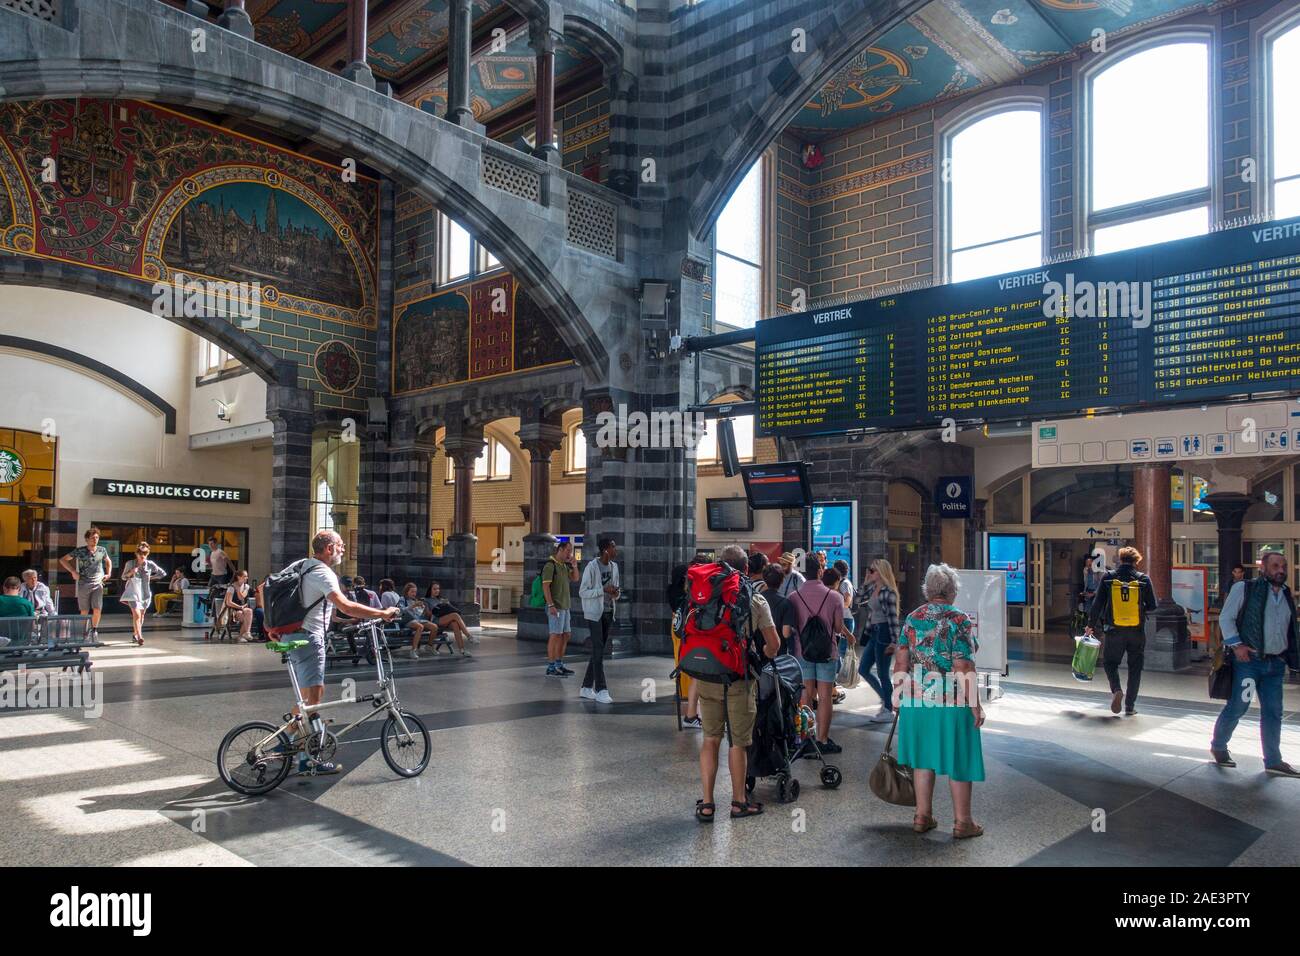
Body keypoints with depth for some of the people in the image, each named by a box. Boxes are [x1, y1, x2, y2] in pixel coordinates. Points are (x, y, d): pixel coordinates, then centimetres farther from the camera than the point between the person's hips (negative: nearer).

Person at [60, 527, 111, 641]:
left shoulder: (102, 550, 6)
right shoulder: (80, 551, -2)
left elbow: (108, 562, 26)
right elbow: (63, 560, 4)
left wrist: (108, 574, 12)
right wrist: (73, 572, -5)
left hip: (98, 584, 1)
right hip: (83, 585, -1)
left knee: (97, 610, -9)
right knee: (84, 611, 4)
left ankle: (94, 630, 12)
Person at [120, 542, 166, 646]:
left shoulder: (150, 564, -1)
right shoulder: (130, 564, -3)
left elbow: (163, 574, 8)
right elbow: (123, 577, 6)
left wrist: (150, 577, 1)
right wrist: (131, 572, -13)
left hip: (144, 593, 3)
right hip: (133, 593, -3)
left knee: (141, 615, 12)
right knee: (137, 614, -17)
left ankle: (135, 634, 31)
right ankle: (139, 637, -21)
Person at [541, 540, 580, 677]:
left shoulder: (564, 565, 15)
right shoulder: (550, 565, -12)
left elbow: (575, 578, 21)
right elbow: (545, 586, -17)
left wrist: (574, 566, 3)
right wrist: (551, 605, -23)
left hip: (565, 606, 9)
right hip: (555, 607, -9)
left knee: (566, 635, 12)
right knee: (555, 635, -9)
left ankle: (559, 665, 21)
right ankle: (551, 668, -6)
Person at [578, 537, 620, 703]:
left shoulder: (614, 566, 6)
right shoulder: (591, 566, -14)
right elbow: (582, 592, -14)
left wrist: (616, 593, -9)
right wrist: (603, 590, -23)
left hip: (608, 612, 7)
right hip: (594, 613, -7)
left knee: (599, 650, 9)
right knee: (598, 651, -10)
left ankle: (586, 688, 18)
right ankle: (601, 690, -7)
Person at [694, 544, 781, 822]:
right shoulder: (755, 599, -2)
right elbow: (773, 644, 0)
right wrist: (763, 656, 22)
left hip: (707, 676, 3)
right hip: (740, 678, -2)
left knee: (710, 739, 13)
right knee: (738, 742, 9)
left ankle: (707, 803, 13)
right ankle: (739, 801, 21)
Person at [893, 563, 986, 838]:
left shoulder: (912, 619, 3)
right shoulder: (959, 620, -12)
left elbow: (900, 663, 5)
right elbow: (963, 669, -16)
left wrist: (900, 696, 15)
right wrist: (974, 704, -10)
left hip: (916, 699, 5)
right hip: (952, 701, -5)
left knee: (923, 756, 14)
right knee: (958, 760, 7)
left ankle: (922, 816, 22)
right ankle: (962, 822, 16)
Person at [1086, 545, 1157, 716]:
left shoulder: (1108, 577, -5)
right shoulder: (1143, 579, -4)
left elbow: (1097, 603, -4)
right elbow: (1152, 606, -2)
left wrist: (1091, 625, 5)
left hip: (1114, 630, -1)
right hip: (1137, 631, 1)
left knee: (1110, 662, 16)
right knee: (1135, 668, 13)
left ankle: (1116, 689, -10)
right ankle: (1130, 706, 14)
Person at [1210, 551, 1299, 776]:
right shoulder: (1244, 588, -5)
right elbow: (1226, 617, -6)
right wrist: (1236, 644, -15)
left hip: (1275, 664, 6)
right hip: (1248, 660, -6)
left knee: (1273, 712, 8)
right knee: (1237, 707, 0)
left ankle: (1273, 761, 16)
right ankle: (1218, 746, 19)